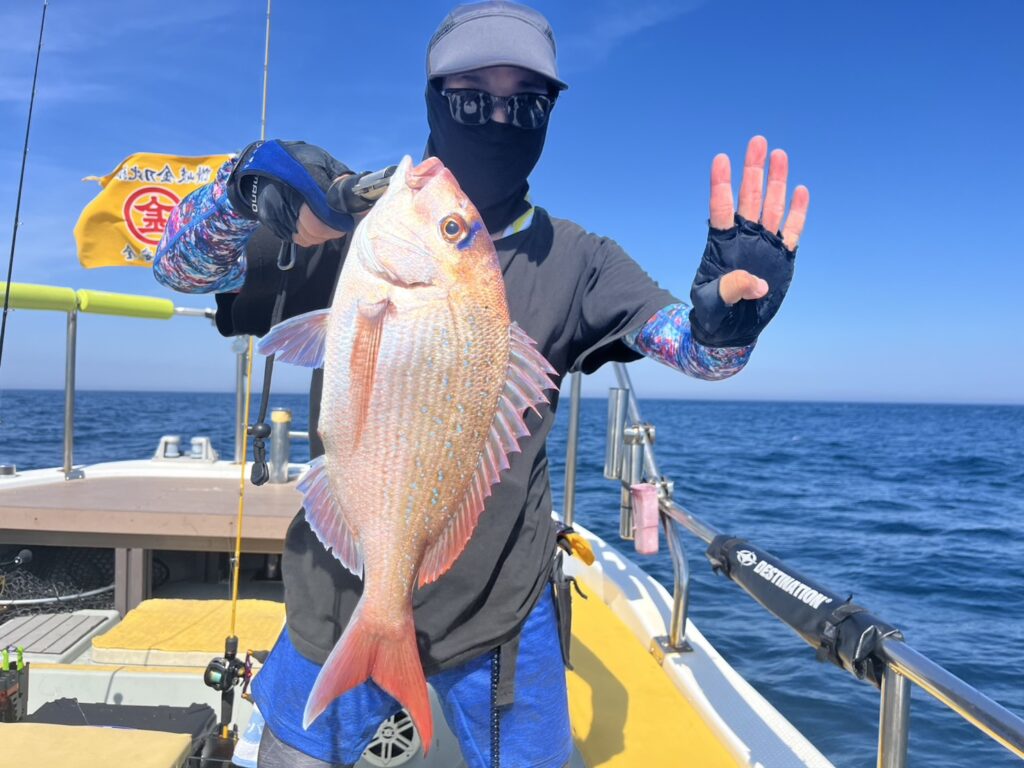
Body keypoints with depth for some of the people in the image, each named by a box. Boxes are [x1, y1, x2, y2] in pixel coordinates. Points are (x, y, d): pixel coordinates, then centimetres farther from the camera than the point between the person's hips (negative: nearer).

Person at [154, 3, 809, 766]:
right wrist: (245, 185, -28)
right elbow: (181, 266, -7)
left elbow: (692, 342, -11)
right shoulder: (353, 226, -4)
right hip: (341, 596, 1)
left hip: (504, 609, 0)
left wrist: (729, 315, -35)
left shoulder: (573, 260, -2)